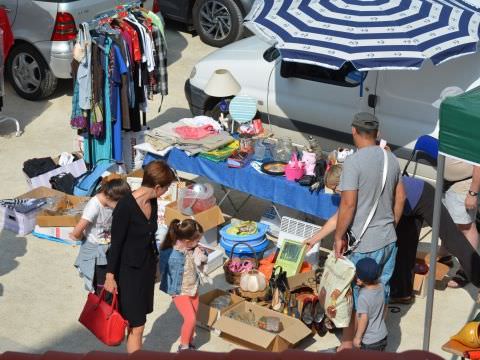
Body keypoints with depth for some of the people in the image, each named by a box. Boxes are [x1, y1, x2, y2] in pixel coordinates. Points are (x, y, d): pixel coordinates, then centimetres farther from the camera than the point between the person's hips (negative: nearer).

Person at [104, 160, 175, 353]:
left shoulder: (152, 202, -2)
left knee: (137, 320, 17)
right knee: (137, 325, -2)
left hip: (147, 267, 7)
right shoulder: (125, 206, -25)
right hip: (128, 270, -7)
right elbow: (116, 243, -19)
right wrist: (110, 276, -14)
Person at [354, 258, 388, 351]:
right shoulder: (380, 287, -8)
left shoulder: (363, 297, -27)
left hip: (369, 340, -6)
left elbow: (363, 319, -26)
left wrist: (357, 337, -17)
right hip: (382, 335, 6)